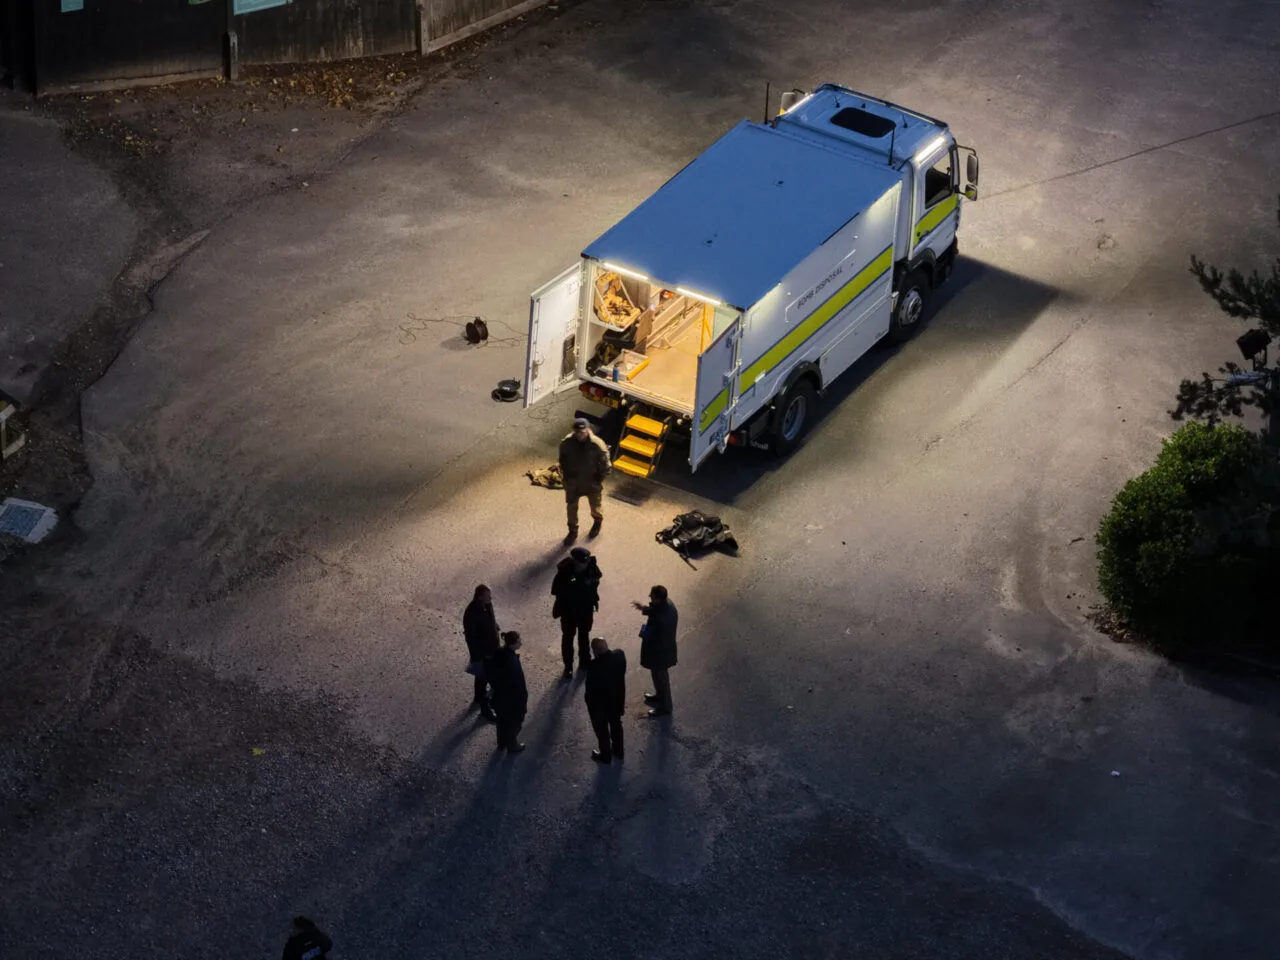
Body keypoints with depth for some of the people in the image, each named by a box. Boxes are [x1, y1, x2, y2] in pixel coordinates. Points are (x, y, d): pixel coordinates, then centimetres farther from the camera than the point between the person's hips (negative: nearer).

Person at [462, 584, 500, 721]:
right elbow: (471, 637, -25)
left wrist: (497, 642, 18)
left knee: (483, 676, 26)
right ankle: (485, 709, 19)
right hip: (481, 651, -8)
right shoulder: (471, 614, -32)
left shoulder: (487, 605, -8)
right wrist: (478, 656, -20)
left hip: (491, 647, 8)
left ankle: (480, 698, 48)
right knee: (483, 677, 6)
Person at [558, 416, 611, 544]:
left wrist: (598, 480, -12)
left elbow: (605, 465, -15)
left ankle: (597, 522, 55)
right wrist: (565, 477, -1)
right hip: (573, 481, 2)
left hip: (592, 482, -2)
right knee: (571, 507, 15)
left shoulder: (597, 444, -28)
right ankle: (573, 531, 39)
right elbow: (563, 461, -1)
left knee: (595, 506, 22)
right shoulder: (566, 443, -20)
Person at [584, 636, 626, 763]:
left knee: (602, 730, 17)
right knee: (616, 725, 26)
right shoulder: (620, 655, -17)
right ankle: (618, 751, 44)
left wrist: (590, 704, -6)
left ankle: (606, 756, 33)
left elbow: (590, 688, -21)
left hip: (600, 704, -5)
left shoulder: (595, 665, -33)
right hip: (617, 699, 5)